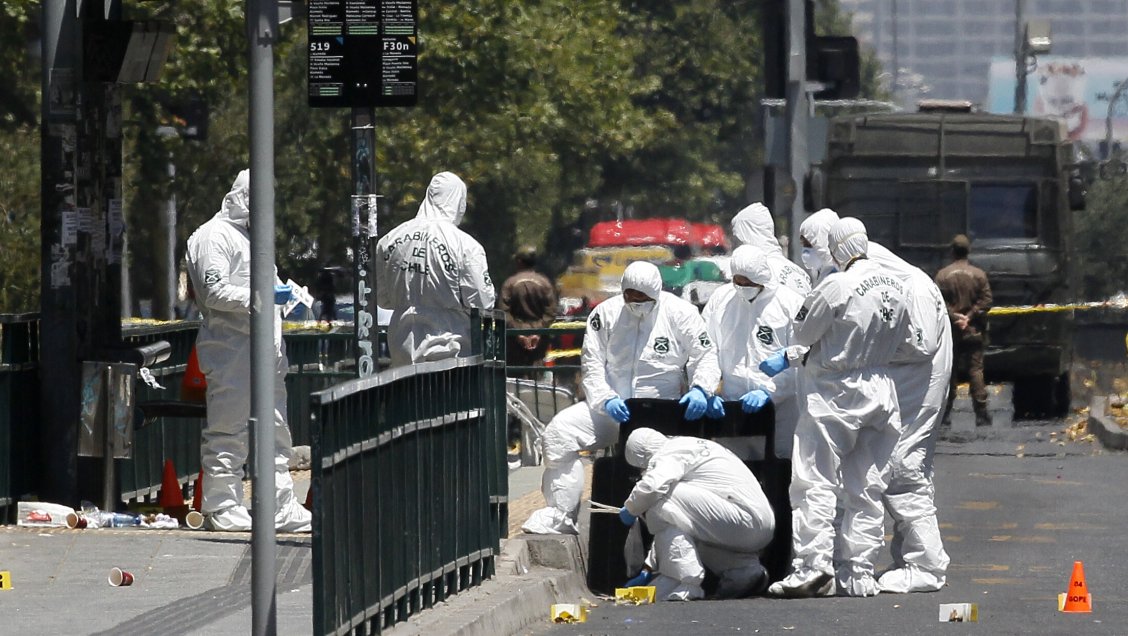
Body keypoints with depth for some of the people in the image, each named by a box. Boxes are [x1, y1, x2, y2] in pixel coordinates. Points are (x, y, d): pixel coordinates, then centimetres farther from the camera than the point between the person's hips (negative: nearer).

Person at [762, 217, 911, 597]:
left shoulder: (837, 286, -17)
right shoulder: (895, 287, 5)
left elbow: (804, 332, -9)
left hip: (834, 395, -6)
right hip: (880, 391, 7)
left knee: (815, 482, -4)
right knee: (866, 489, 10)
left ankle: (813, 564, -13)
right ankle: (859, 573, 10)